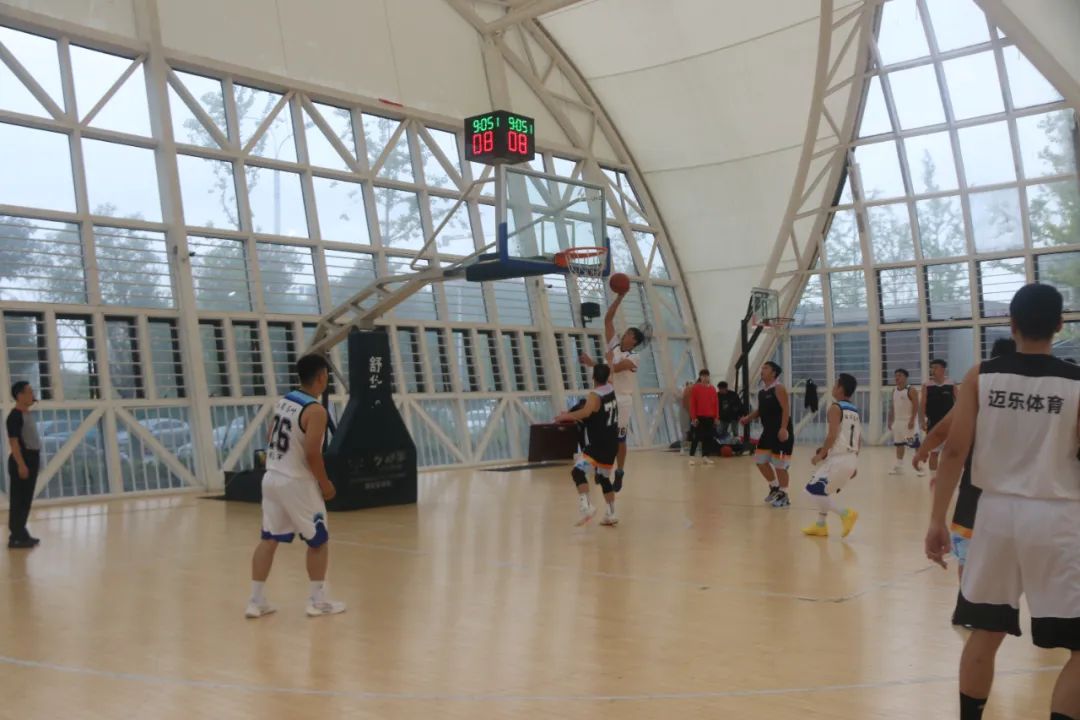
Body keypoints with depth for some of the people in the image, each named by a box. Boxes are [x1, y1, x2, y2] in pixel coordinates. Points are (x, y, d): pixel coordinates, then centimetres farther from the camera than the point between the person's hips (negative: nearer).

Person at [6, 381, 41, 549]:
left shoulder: (29, 414, 13)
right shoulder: (15, 416, -14)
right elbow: (13, 442, -19)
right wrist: (21, 464, -23)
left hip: (31, 459, 9)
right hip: (21, 461, -9)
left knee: (26, 500, 14)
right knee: (18, 500, -5)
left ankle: (21, 533, 21)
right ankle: (16, 537, -2)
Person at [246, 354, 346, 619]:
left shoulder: (284, 401, 7)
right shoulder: (315, 410, -18)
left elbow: (270, 439, 14)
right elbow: (312, 454, -22)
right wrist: (325, 484, -9)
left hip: (272, 477, 8)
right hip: (296, 482, -8)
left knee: (268, 539, 13)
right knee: (318, 541, 7)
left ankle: (256, 601, 15)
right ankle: (318, 601, 13)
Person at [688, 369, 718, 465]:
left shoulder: (712, 389, 8)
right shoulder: (695, 388, -3)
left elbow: (716, 403, 9)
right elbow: (692, 404, -6)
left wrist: (716, 417, 4)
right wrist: (693, 417, -12)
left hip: (710, 417, 4)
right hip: (699, 417, -4)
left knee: (708, 437, 4)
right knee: (697, 437, -4)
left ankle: (705, 457, 12)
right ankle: (691, 457, 1)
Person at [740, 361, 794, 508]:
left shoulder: (779, 388, -13)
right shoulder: (761, 392, 13)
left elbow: (786, 409, -19)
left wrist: (783, 428, -28)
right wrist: (748, 418, 7)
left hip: (781, 431, -9)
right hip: (768, 431, 9)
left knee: (779, 465, -3)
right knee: (760, 461, 11)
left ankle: (784, 496, 10)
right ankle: (774, 488, 29)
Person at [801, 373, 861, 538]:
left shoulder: (836, 407, -10)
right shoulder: (855, 411, 14)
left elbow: (832, 436, -19)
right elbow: (859, 440, 15)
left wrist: (820, 455, -9)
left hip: (838, 459, -9)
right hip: (851, 459, 9)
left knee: (814, 490, -3)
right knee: (823, 489, 24)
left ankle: (845, 514, -10)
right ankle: (821, 526, 26)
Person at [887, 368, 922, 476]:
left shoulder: (911, 390, -11)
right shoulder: (894, 391, 12)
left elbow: (916, 406, -15)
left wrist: (912, 420, -22)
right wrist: (890, 421, 12)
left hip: (908, 421, -8)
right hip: (898, 421, 8)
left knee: (916, 445, -7)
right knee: (899, 444, 12)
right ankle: (899, 466, 19)